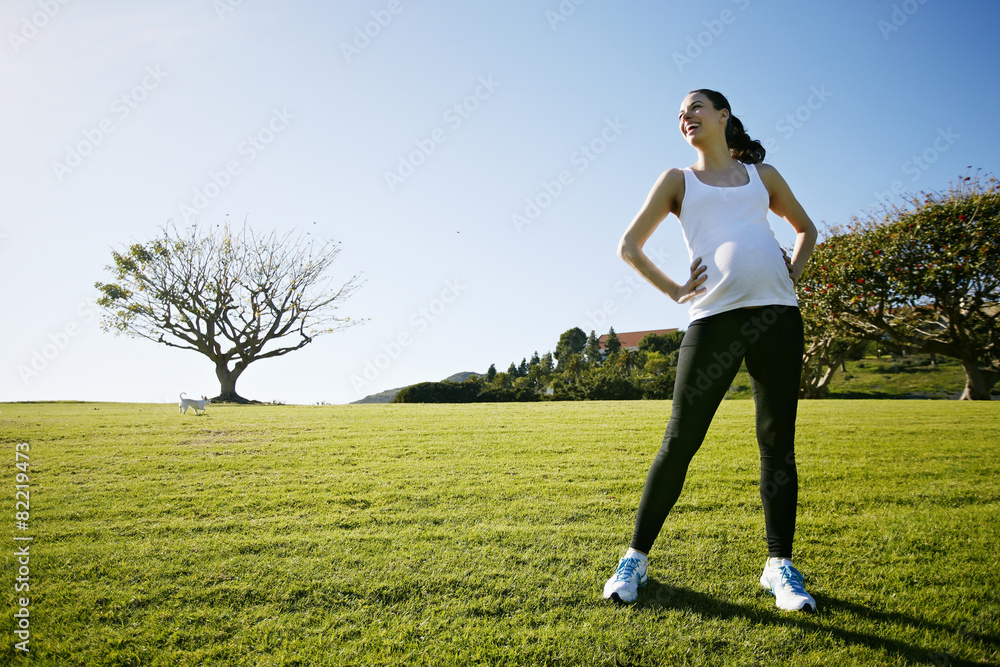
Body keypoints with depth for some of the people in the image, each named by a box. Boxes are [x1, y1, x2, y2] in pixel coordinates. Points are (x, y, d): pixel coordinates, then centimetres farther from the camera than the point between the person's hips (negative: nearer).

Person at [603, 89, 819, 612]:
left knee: (778, 443, 4)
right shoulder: (678, 180, 14)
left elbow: (805, 227, 33)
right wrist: (673, 290, 2)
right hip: (714, 318, -3)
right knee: (679, 442, -4)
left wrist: (792, 273, 15)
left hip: (778, 314, 3)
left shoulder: (762, 174, 21)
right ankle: (635, 558, 7)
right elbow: (628, 246, 11)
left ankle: (779, 565, 15)